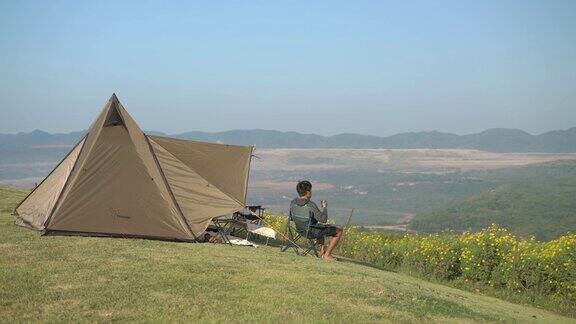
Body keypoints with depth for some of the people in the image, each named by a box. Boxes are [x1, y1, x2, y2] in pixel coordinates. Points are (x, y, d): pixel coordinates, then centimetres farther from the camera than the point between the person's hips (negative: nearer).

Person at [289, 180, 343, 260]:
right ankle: (327, 254, 13)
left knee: (321, 226, 38)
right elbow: (323, 220, -28)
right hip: (312, 232, -8)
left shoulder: (293, 202, -9)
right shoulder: (311, 205, -30)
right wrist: (324, 207, -11)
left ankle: (322, 250, 38)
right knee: (339, 231, 10)